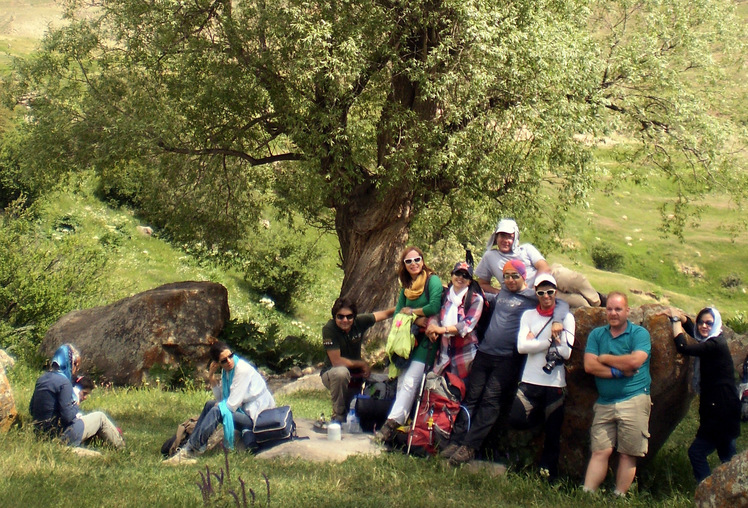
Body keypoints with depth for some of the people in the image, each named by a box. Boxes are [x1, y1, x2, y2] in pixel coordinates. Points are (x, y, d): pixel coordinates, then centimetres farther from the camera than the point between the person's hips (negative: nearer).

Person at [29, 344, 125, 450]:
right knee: (100, 417, 9)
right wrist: (75, 403, -3)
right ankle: (121, 447, 25)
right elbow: (68, 416, -23)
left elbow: (31, 410, 12)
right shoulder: (63, 382, -19)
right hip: (60, 436, -8)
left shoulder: (41, 379, 6)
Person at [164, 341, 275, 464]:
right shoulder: (227, 370, 5)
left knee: (216, 411, -23)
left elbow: (232, 405, -22)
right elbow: (222, 398, 5)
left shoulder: (242, 369, -22)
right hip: (244, 409, 10)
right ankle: (191, 444, 9)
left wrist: (219, 405, -2)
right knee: (210, 405, 14)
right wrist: (212, 378, -4)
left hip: (256, 416, -10)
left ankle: (189, 452, -17)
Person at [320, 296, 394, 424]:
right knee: (341, 372, -37)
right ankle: (338, 416, -16)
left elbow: (384, 314, -2)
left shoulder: (359, 322, -13)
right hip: (331, 374, -5)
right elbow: (336, 361, -24)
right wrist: (362, 364, -15)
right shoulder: (329, 329, -24)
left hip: (355, 375, 5)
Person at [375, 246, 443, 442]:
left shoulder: (432, 280, -6)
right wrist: (417, 320, -11)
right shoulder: (407, 286, 16)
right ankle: (402, 424, 1)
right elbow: (397, 312, 9)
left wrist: (411, 312, -5)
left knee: (410, 382, -15)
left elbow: (435, 306, -20)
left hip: (426, 340, -8)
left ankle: (392, 423, -20)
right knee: (401, 383, 1)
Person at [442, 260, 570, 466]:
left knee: (490, 401, -9)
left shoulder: (532, 298, 0)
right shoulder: (502, 293, 18)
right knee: (472, 397, 2)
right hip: (484, 353, 6)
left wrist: (556, 321, -26)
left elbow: (561, 304, -10)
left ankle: (469, 446, -11)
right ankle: (456, 440, 3)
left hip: (508, 358, -6)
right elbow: (485, 297, 42)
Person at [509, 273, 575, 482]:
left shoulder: (566, 317, 1)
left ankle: (547, 475, 16)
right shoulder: (528, 315, 6)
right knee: (516, 420, -13)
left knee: (553, 433, 3)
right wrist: (550, 342, -11)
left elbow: (566, 352, -11)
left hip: (555, 384, -1)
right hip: (530, 380, 2)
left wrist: (535, 343, -6)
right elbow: (521, 346, -8)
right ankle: (540, 414, 18)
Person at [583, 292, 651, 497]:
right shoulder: (597, 334, 13)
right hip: (604, 403, 3)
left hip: (633, 400, -3)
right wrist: (619, 371, -9)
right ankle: (586, 495, -4)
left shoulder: (639, 333, 1)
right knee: (600, 452, -2)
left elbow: (635, 360, -16)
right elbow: (589, 365, 0)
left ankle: (619, 498, 3)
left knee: (628, 454, -1)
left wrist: (604, 358, -3)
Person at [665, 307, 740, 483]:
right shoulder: (711, 341, 11)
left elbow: (683, 347, -26)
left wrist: (676, 319, -15)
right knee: (728, 456, 16)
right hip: (718, 408, 11)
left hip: (722, 408, -11)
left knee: (696, 452, -10)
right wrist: (680, 316, 9)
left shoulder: (716, 344, -18)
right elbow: (692, 329, 29)